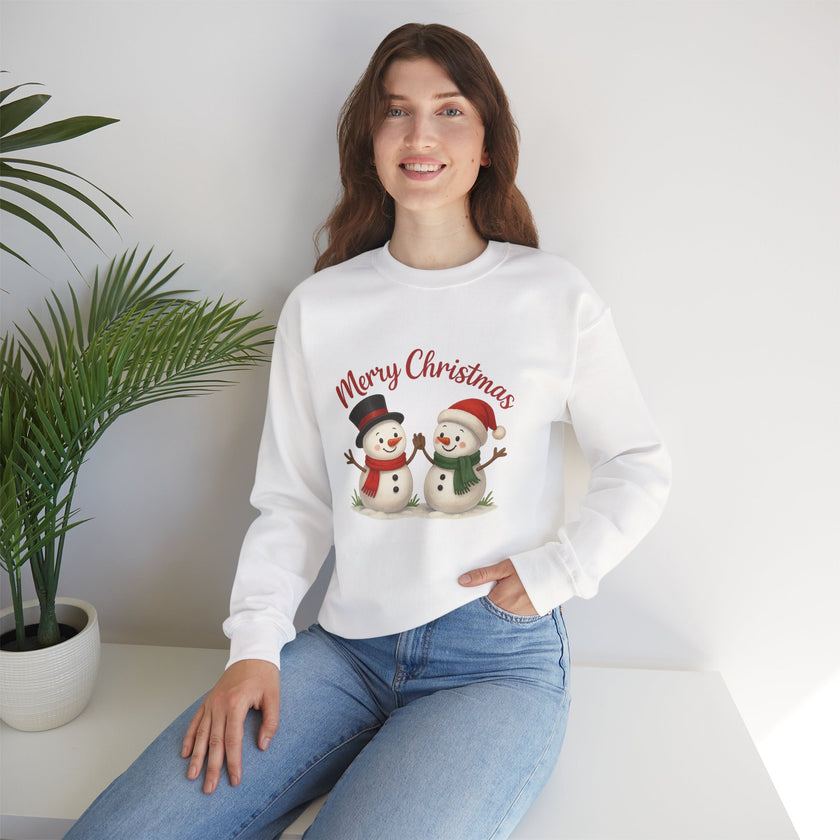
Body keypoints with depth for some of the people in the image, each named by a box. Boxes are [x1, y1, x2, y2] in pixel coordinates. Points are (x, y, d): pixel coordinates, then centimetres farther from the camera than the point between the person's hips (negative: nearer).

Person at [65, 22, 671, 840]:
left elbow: (640, 465, 8)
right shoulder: (317, 307, 6)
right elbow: (291, 501, 7)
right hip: (347, 648, 2)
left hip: (500, 661, -1)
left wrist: (556, 569, -5)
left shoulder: (555, 297, 0)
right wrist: (254, 647, -4)